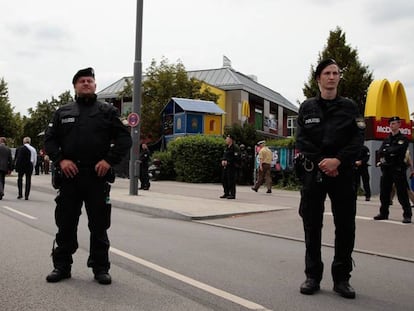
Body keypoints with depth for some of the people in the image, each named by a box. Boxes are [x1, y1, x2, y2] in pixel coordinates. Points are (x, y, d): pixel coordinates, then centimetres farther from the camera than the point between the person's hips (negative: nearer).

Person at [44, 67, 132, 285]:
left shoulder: (107, 111, 7)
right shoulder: (63, 112, 13)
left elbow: (125, 139, 2)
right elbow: (49, 139, 11)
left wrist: (110, 160, -10)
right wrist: (60, 160, -6)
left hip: (97, 177, -1)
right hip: (69, 176, 2)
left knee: (99, 226, 4)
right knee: (65, 224, 8)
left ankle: (100, 268, 15)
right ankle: (61, 266, 21)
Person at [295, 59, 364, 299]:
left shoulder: (349, 106, 8)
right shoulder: (307, 107, 9)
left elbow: (358, 139, -1)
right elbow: (302, 140, 1)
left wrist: (338, 160, -15)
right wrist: (322, 161, -12)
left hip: (343, 172, 0)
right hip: (313, 171, 0)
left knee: (345, 226, 2)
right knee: (312, 225, 4)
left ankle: (342, 278, 14)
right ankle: (313, 276, 14)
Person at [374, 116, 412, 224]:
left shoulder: (403, 138, 0)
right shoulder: (387, 139, 18)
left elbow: (397, 150, -18)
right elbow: (380, 152, 4)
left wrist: (386, 151, -6)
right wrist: (390, 153, -12)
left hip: (398, 169, -6)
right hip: (386, 168, 6)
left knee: (402, 193, -7)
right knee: (384, 193, 9)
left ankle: (407, 215, -1)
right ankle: (383, 213, 19)